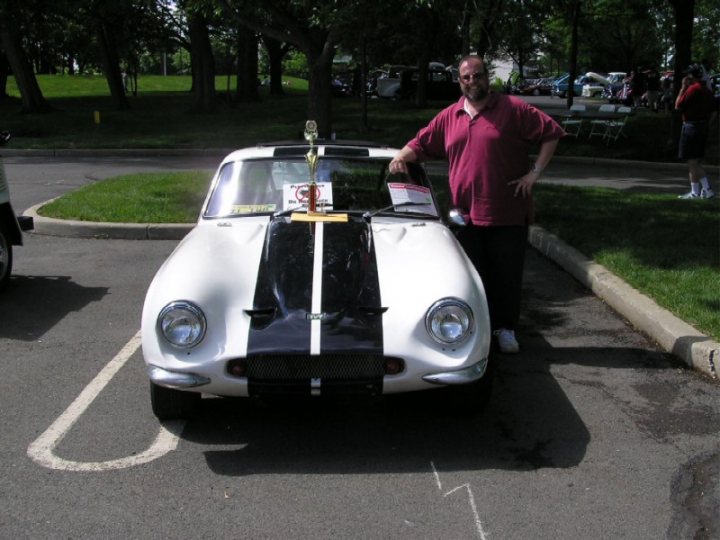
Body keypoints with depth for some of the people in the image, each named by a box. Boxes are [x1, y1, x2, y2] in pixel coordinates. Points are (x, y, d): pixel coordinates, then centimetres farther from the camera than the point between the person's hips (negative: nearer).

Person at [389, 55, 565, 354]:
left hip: (508, 214, -3)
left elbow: (552, 132, -5)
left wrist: (535, 172, -11)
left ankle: (505, 328, 22)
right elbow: (420, 144, 17)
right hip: (465, 214, 3)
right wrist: (402, 155, -3)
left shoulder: (513, 109, -4)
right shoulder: (448, 117, 8)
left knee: (506, 274, 7)